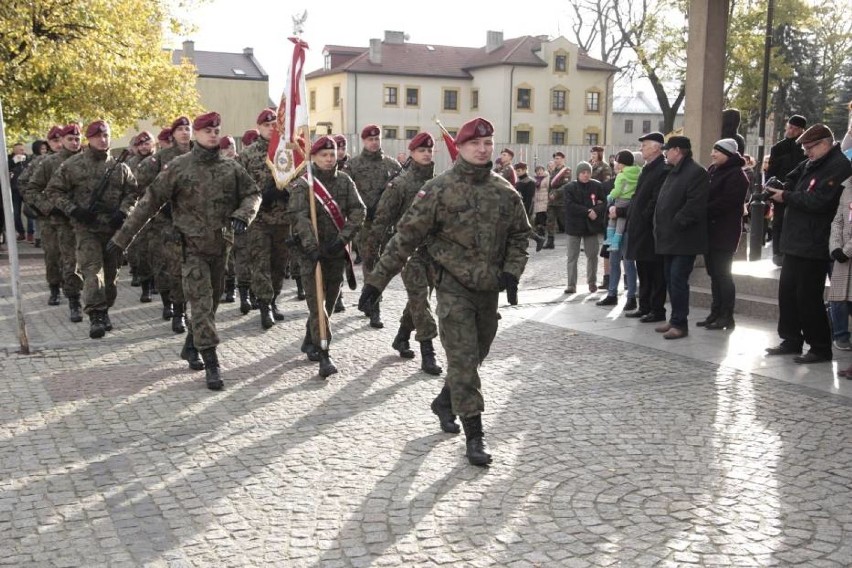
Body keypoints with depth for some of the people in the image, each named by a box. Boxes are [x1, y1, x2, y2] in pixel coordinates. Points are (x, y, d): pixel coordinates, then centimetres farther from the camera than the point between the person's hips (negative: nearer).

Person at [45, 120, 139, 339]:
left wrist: (122, 212, -6)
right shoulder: (73, 164, -1)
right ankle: (95, 316, -14)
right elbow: (53, 190, 3)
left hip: (113, 228, 3)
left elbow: (132, 191, 11)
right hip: (86, 228, -3)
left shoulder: (119, 166, 6)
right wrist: (73, 210, -10)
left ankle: (105, 311, 26)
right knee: (92, 270, -13)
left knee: (111, 272, 10)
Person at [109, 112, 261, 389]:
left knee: (212, 301, 15)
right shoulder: (178, 167, -6)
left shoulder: (231, 168, 3)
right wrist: (123, 237, -6)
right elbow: (150, 202, -6)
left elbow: (253, 194, 10)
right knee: (202, 303, -9)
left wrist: (242, 216, -14)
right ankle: (211, 364, -8)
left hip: (221, 246, 4)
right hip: (192, 246, -4)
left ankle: (191, 346, 36)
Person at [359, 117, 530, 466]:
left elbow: (519, 234, 16)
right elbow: (406, 236, -9)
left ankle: (444, 402, 42)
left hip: (489, 288, 5)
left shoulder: (505, 192, 4)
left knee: (475, 356, 16)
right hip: (454, 286, -5)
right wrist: (378, 278, -11)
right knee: (463, 359, -6)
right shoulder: (439, 189, -9)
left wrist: (512, 270, -1)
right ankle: (474, 434, 1)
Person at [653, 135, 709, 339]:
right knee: (671, 279, 13)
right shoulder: (674, 172, 19)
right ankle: (675, 320, 22)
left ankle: (680, 323, -4)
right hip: (670, 238, 10)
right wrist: (661, 226, 13)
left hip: (683, 239, -10)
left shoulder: (696, 172, -13)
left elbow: (696, 204, -22)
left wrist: (676, 223, -19)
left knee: (678, 280, -9)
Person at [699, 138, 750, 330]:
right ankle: (716, 313, 18)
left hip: (724, 233, -9)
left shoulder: (736, 175, -11)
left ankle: (726, 316, 1)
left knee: (722, 273, -6)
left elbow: (725, 202, -20)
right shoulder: (712, 171, 17)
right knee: (714, 273, 11)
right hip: (710, 231, 9)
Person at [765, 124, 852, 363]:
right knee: (787, 292, 13)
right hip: (795, 242, 9)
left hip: (814, 246, -9)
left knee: (808, 298, -5)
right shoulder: (810, 165, 16)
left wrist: (786, 196, -13)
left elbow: (818, 201, -22)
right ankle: (791, 341, 24)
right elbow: (792, 181, 20)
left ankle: (820, 348, 6)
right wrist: (776, 189, -3)